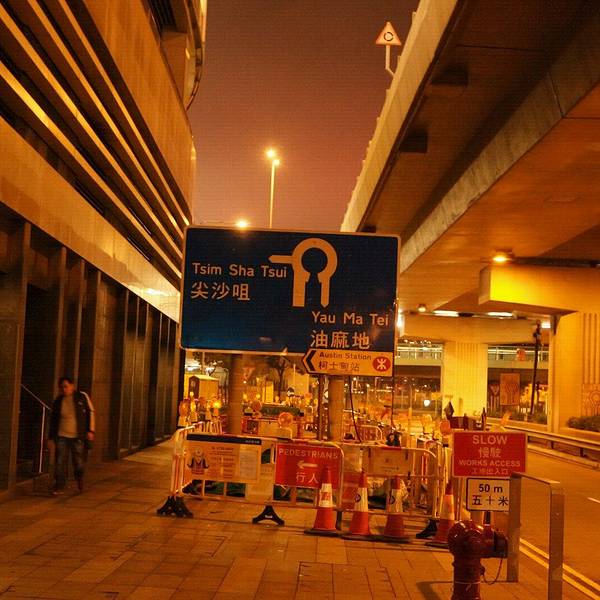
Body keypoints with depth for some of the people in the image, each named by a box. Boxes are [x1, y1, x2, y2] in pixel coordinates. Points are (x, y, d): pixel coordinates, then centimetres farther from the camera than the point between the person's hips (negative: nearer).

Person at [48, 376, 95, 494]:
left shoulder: (82, 397, -2)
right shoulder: (58, 401, 6)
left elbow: (90, 413, 1)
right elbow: (53, 419, 14)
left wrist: (90, 430, -5)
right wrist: (51, 436, 13)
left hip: (78, 436, -2)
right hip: (61, 436, 2)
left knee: (79, 462, 4)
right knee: (60, 462, -3)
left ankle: (79, 478, 34)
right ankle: (59, 487, 6)